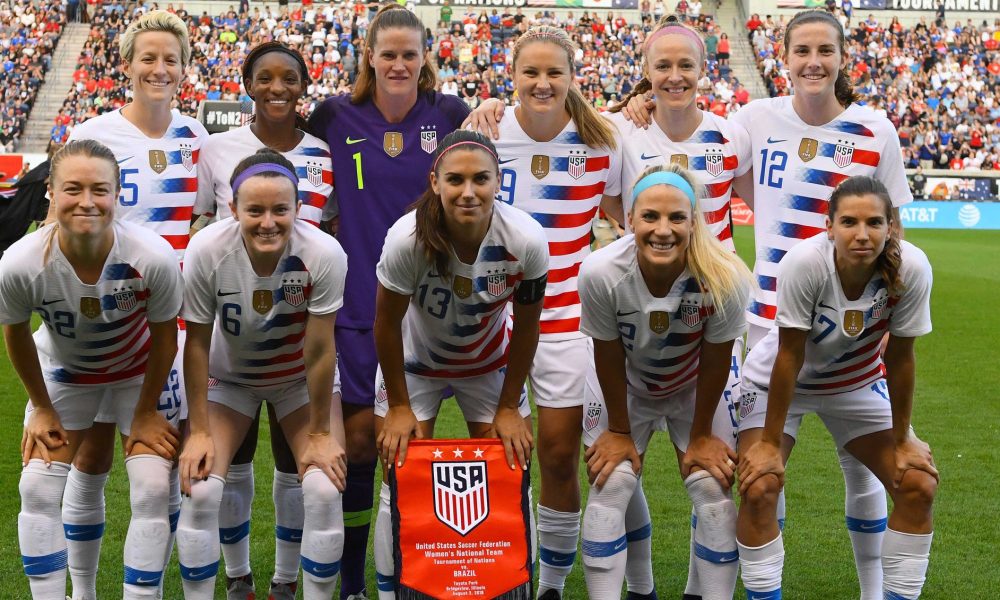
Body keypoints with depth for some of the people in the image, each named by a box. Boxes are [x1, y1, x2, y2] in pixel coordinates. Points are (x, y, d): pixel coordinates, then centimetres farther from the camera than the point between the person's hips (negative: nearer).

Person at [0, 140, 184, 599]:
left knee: (153, 490, -9)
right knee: (37, 489, -4)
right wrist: (42, 409, 0)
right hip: (64, 371, 1)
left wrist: (146, 413, -7)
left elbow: (164, 336, -16)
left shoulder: (154, 258, -36)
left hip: (142, 370, -1)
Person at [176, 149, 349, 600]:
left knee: (325, 490, -16)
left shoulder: (324, 254, -31)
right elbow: (197, 344, -17)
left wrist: (320, 433, -13)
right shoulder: (207, 251, -29)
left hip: (302, 378, 0)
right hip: (230, 376, 1)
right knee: (198, 490, -14)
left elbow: (319, 351, -22)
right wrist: (199, 432, -13)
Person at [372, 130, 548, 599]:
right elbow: (387, 323, -17)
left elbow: (525, 326, -11)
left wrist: (509, 407, -5)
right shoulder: (408, 238, -33)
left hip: (490, 362, 1)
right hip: (415, 362, -1)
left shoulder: (526, 241, -28)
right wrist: (399, 407, -9)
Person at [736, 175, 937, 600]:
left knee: (919, 486, -8)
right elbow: (789, 358, -26)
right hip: (779, 383, -3)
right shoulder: (804, 262, -34)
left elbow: (899, 359, -16)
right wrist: (770, 443, -20)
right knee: (758, 489, -21)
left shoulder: (911, 268, -27)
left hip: (858, 382, 3)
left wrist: (902, 441, -7)